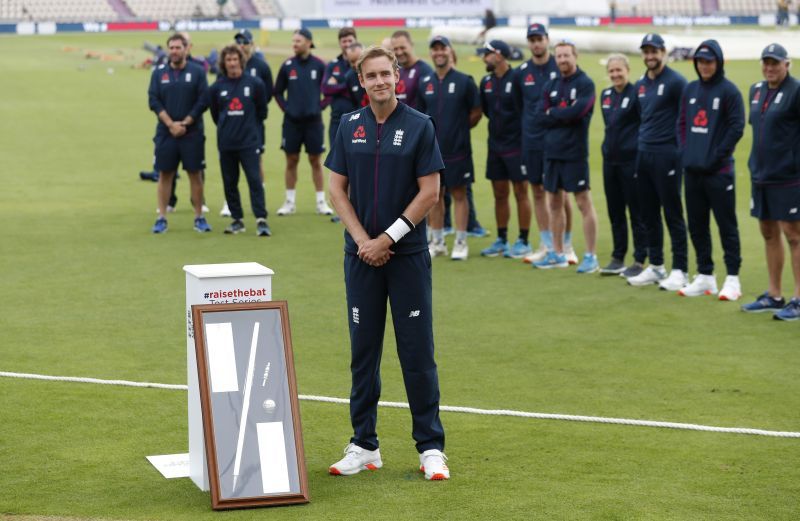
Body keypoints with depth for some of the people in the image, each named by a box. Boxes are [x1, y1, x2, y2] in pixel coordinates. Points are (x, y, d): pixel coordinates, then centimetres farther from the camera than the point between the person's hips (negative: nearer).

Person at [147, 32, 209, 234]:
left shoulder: (197, 72, 0)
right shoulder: (159, 72, 5)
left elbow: (202, 102, -4)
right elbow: (154, 101, 0)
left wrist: (184, 123, -11)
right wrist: (171, 124, -10)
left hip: (192, 132, -1)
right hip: (165, 132, 1)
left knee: (195, 174, 2)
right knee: (165, 174, 3)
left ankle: (199, 217, 9)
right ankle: (162, 219, 8)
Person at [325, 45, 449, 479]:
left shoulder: (419, 126, -4)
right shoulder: (349, 127, 6)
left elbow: (430, 192, -6)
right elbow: (337, 187, 6)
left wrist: (388, 237, -11)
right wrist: (363, 239, -7)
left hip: (408, 253, -3)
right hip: (361, 254, 3)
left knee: (417, 352, -2)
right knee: (363, 351, 8)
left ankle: (431, 447, 4)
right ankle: (364, 446, 15)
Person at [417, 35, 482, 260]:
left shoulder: (464, 81, -5)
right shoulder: (425, 83, 6)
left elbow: (476, 112, 0)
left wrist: (459, 129, 3)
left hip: (457, 149, -4)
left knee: (459, 195, 1)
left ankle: (460, 243, 6)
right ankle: (437, 242, 17)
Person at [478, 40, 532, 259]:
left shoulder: (517, 79, -13)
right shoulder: (486, 82, 8)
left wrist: (521, 133, -7)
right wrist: (499, 123, 11)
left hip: (516, 145, -7)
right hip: (495, 146, 7)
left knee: (521, 193, 0)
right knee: (499, 194, 11)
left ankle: (523, 241, 6)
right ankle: (501, 240, 19)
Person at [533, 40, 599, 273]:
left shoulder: (585, 83, -6)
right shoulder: (551, 86, 12)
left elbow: (578, 111, -21)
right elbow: (542, 117, 2)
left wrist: (553, 113, -7)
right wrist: (565, 115, -10)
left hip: (575, 153, -7)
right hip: (552, 151, 7)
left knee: (583, 203, -4)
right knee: (555, 203, 12)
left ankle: (591, 256, -1)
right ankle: (557, 254, 21)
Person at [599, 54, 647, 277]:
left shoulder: (636, 94, -10)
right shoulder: (606, 95, 12)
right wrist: (609, 147, 15)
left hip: (631, 160, -7)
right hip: (610, 160, 7)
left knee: (637, 213, -1)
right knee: (615, 213, 12)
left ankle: (640, 261, 5)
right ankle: (617, 259, 21)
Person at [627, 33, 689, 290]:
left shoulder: (676, 82, -9)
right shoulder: (640, 85, 14)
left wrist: (682, 149, -11)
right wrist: (642, 138, 17)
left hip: (667, 155, -8)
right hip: (643, 154, 8)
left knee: (673, 214, -5)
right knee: (648, 213, 11)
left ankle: (680, 270, -1)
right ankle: (656, 266, 20)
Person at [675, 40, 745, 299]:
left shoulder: (729, 91, -6)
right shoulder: (690, 90, 13)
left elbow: (736, 127, -10)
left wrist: (717, 156, -13)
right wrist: (684, 151, 5)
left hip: (718, 171, -6)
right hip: (692, 170, 7)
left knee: (726, 224, -3)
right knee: (697, 225, 10)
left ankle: (732, 279, 1)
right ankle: (705, 276, 19)